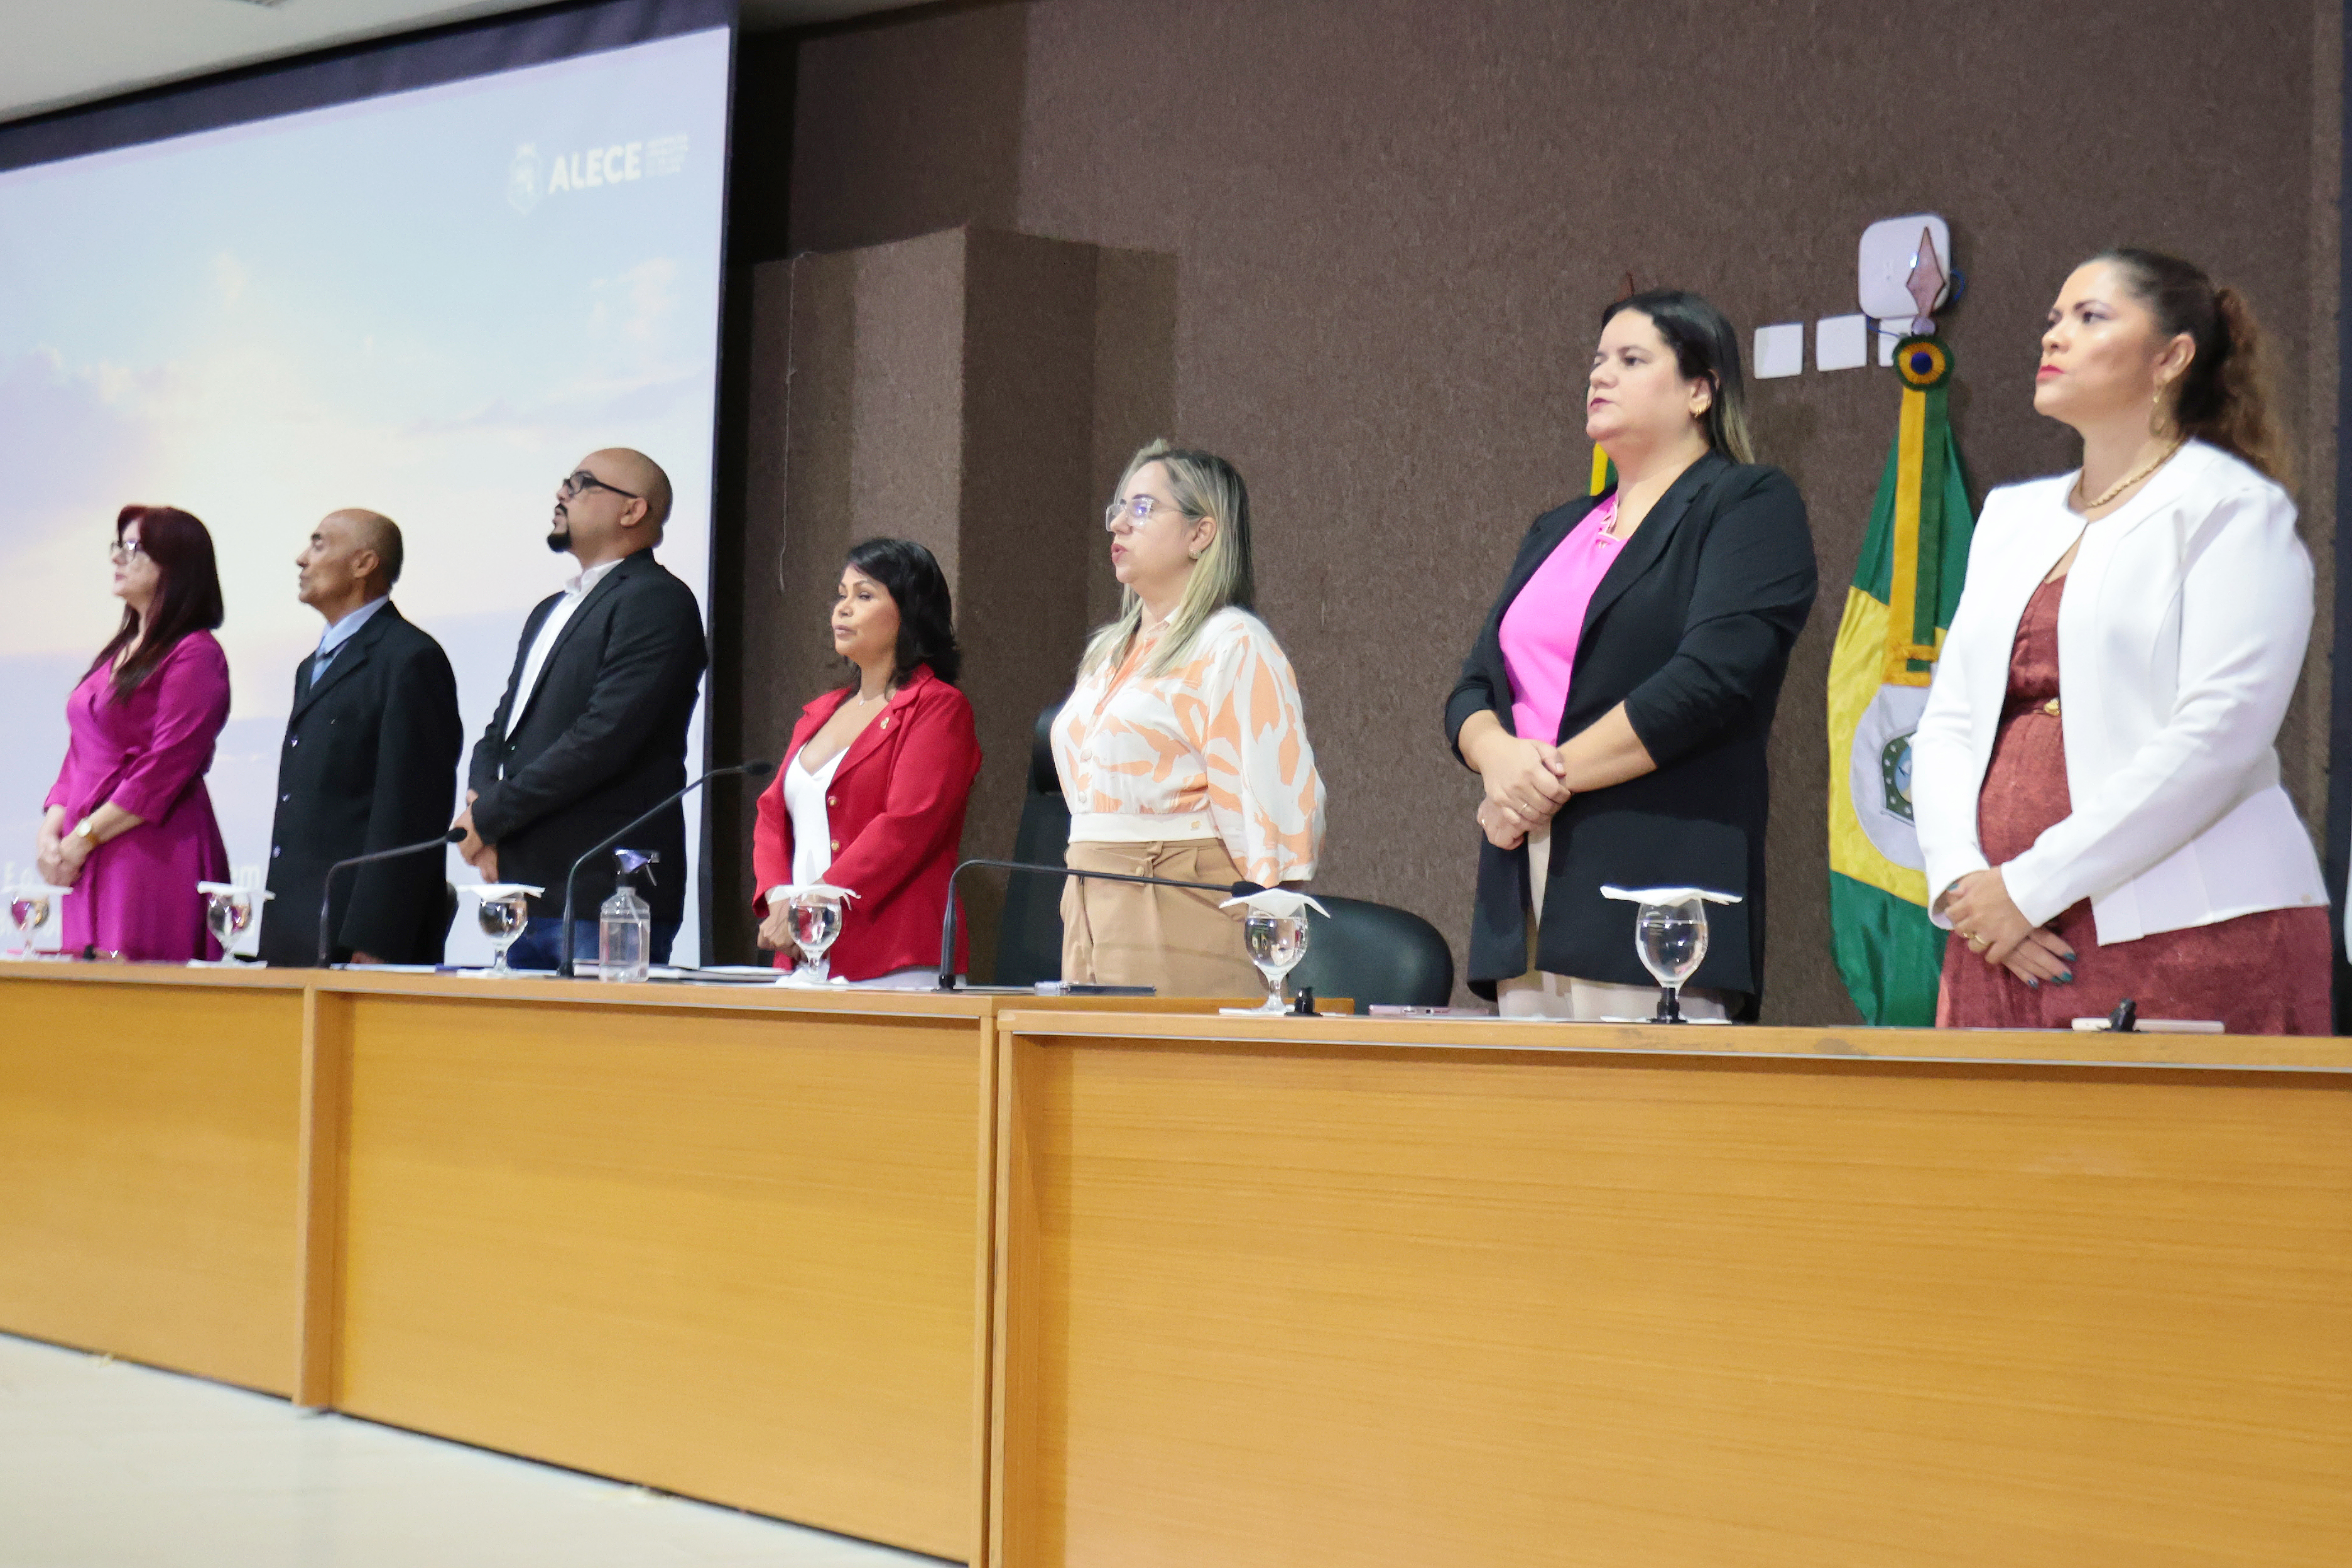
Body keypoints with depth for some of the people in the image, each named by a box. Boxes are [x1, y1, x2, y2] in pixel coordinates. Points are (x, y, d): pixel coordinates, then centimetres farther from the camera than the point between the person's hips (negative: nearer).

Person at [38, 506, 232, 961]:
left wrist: (82, 838, -11)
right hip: (87, 863, 8)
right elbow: (79, 755, 19)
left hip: (154, 852, -8)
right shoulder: (118, 652, 19)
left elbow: (164, 772, -14)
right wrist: (51, 831, 4)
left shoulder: (196, 654, -7)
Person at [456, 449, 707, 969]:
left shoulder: (657, 601, -7)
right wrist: (481, 800, -2)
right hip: (527, 897, 8)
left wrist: (489, 815, -12)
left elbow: (604, 737, -17)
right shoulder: (550, 612, 24)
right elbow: (501, 729, 21)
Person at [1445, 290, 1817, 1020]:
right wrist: (1499, 757, -6)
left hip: (1660, 892, -6)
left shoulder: (1751, 506, 3)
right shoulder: (1555, 533, 25)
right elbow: (1473, 690, 18)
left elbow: (1710, 678, -11)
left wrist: (1552, 776, -10)